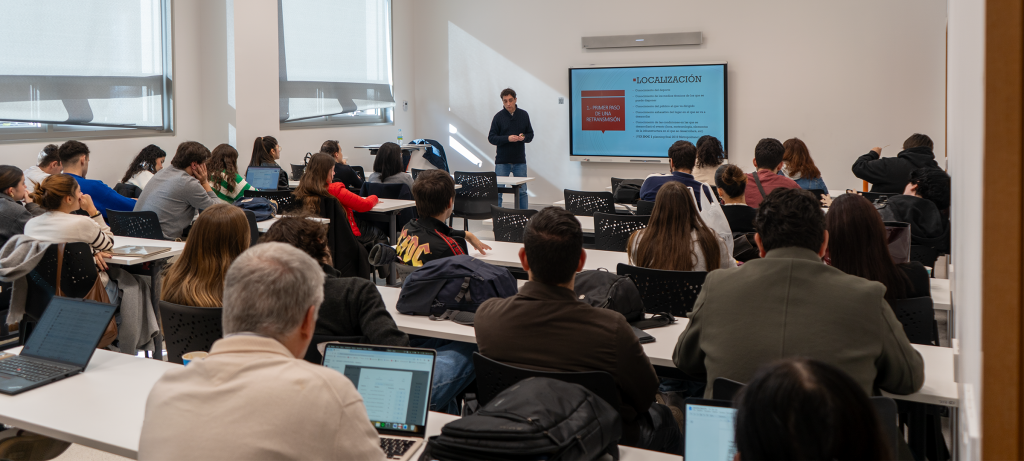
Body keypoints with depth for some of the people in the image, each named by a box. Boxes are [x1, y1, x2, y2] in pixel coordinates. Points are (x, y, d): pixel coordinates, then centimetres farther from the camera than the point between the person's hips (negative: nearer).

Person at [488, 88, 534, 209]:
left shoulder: (524, 115, 5)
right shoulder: (498, 117, -3)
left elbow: (531, 134, 12)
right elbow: (491, 138, -5)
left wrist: (524, 137, -11)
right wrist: (507, 139, -19)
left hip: (520, 160, 2)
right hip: (502, 160, -2)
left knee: (522, 191, 6)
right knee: (498, 191, 0)